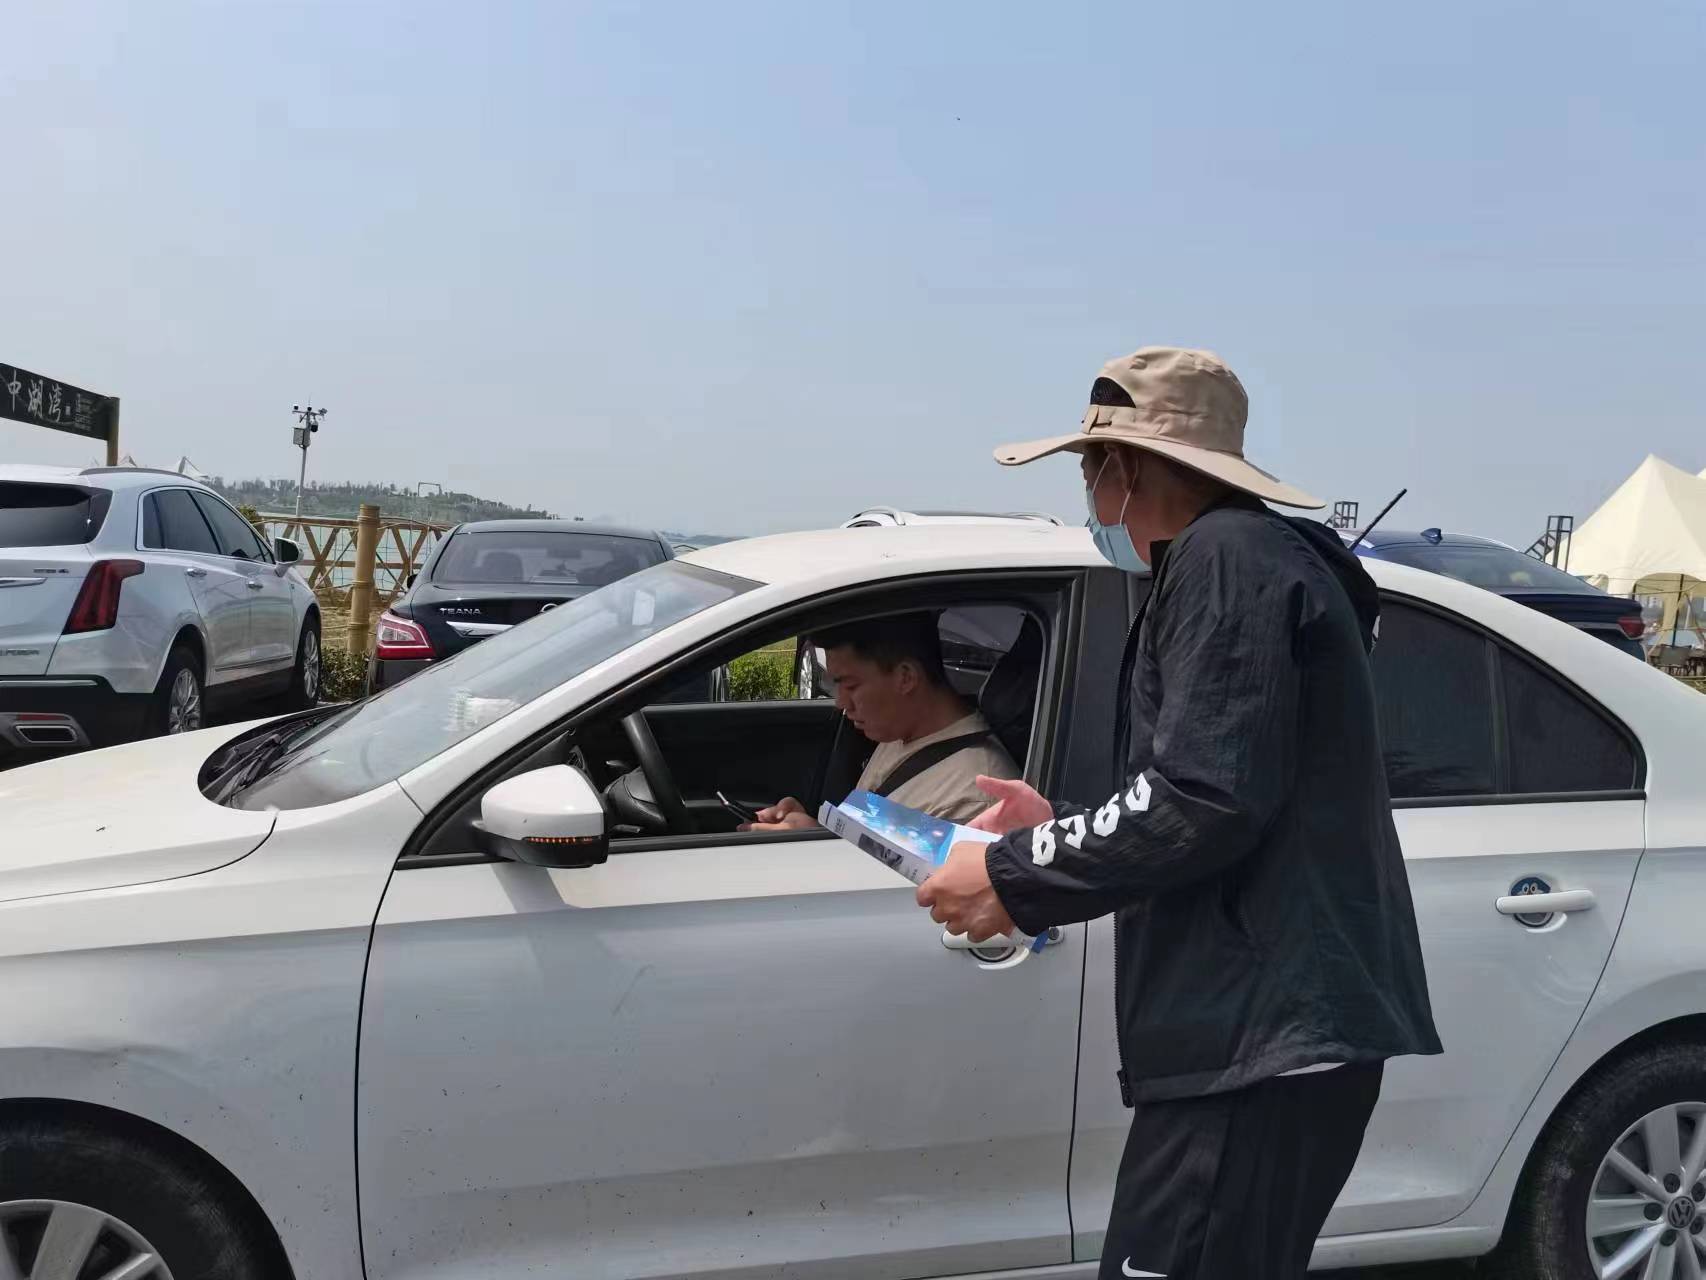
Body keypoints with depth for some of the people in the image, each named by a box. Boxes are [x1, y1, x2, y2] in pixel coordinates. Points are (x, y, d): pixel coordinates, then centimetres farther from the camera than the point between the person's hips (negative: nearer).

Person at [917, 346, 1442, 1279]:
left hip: (1265, 1031, -11)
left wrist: (1017, 878, -10)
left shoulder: (1229, 556, -11)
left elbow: (1205, 802, -20)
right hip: (1273, 1021, 11)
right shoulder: (1250, 557, 22)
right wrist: (1055, 828, 20)